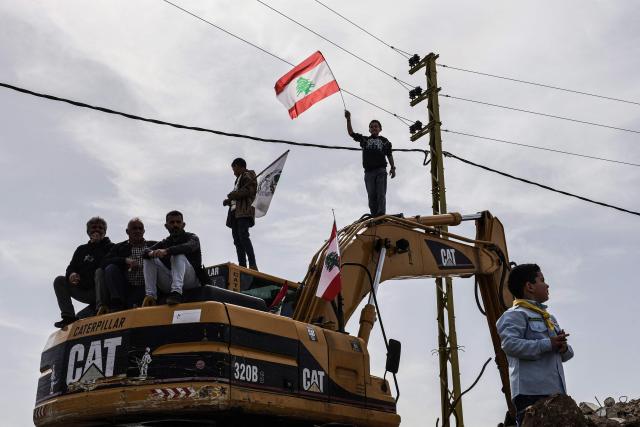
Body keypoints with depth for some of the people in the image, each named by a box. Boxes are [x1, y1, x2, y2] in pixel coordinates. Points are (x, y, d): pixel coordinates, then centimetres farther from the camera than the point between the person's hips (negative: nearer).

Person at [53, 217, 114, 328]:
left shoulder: (110, 247, 5)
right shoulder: (82, 250, 19)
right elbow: (71, 267, 13)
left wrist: (98, 242, -14)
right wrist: (71, 275, -11)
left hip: (100, 290, -5)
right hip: (83, 291, 5)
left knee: (100, 272, -32)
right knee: (59, 281, -6)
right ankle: (68, 316, -15)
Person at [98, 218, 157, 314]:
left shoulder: (153, 245, 20)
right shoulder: (120, 247, 19)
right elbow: (105, 262, 3)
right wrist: (125, 260, -10)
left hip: (144, 288, -3)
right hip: (125, 288, 3)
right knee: (110, 268, -20)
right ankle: (117, 304, -26)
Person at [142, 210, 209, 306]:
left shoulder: (192, 238, 8)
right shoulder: (164, 243, 21)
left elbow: (189, 247, -18)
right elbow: (146, 252, 4)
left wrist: (167, 251, -33)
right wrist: (151, 253, -21)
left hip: (191, 281, -4)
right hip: (169, 285, 5)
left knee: (178, 255, -27)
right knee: (148, 259, -5)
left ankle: (177, 292, -45)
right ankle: (150, 295, -20)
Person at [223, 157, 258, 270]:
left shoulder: (248, 175, 8)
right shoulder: (239, 179, 32)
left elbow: (249, 191, -9)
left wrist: (233, 195, -5)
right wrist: (229, 200, 10)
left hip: (244, 211, -9)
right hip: (235, 211, 9)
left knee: (243, 236, -23)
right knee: (237, 240, -2)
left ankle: (253, 265, -31)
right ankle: (242, 266, -9)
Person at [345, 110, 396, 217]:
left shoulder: (384, 141, 18)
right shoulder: (364, 139, 21)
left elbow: (389, 155, 13)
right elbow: (351, 133, 18)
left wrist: (392, 167, 1)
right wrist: (348, 119, 9)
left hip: (381, 170, -2)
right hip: (369, 171, 2)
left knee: (381, 194, -12)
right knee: (371, 196, -5)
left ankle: (381, 215, -23)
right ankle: (374, 216, -8)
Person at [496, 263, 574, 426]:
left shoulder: (550, 318, 27)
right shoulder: (515, 315, -3)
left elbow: (566, 353, 27)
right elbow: (510, 344, -20)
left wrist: (564, 348, 1)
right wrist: (548, 344, -18)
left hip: (556, 390, 9)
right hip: (531, 393, -9)